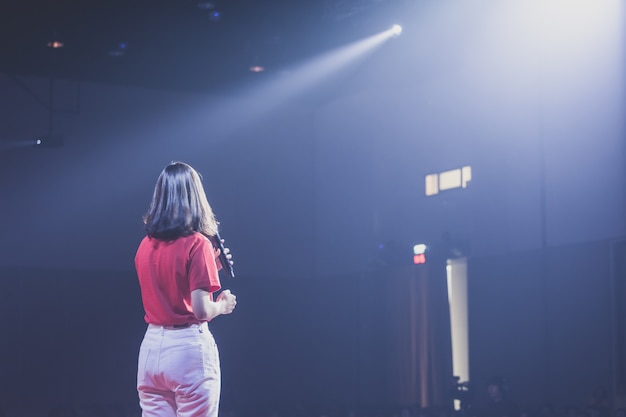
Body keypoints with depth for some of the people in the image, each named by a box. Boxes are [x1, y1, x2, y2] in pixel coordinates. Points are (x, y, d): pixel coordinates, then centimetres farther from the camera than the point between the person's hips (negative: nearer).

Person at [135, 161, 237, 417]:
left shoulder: (145, 247, 7)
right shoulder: (197, 244, -12)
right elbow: (201, 310, -17)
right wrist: (223, 305, 3)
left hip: (151, 347, 6)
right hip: (188, 350, -6)